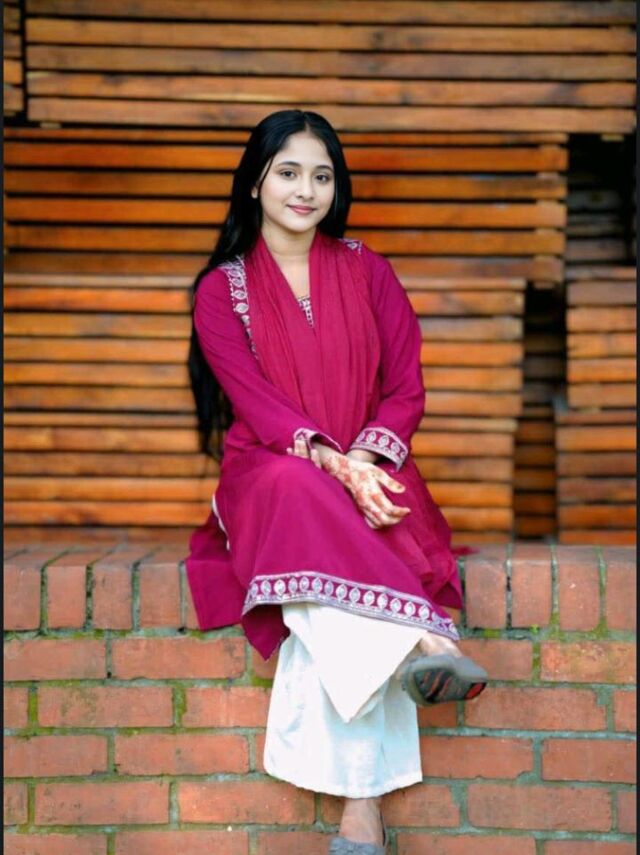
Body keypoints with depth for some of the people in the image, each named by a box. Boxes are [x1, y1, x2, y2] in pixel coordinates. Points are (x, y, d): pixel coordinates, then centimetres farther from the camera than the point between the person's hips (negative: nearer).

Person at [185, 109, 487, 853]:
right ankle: (421, 644, -51)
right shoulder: (222, 290, 6)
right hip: (265, 476, -1)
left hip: (366, 469, 1)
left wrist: (365, 462, -15)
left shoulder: (366, 273, 12)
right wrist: (331, 464, -25)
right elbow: (255, 402, -8)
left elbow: (405, 388, 6)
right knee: (301, 496, -39)